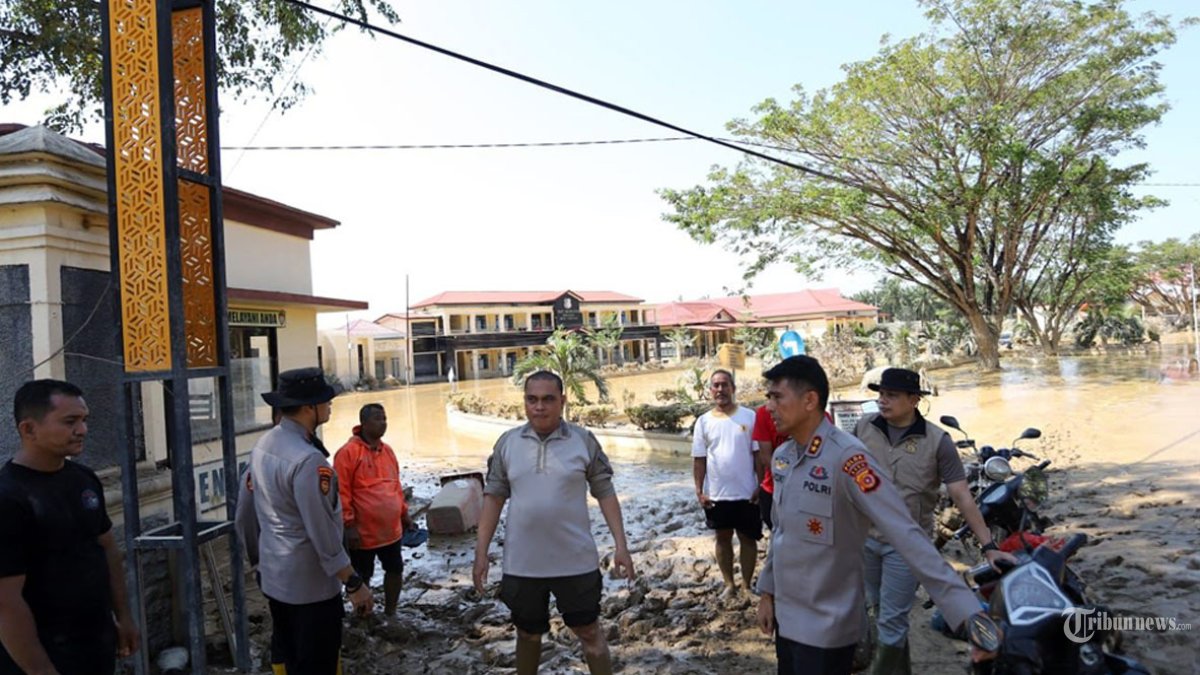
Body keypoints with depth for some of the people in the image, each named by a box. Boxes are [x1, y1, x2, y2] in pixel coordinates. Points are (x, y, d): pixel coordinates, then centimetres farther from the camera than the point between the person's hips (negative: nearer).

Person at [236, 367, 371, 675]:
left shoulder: (262, 446, 2)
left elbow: (245, 515, 11)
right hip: (311, 585, -9)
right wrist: (354, 583, -16)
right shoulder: (308, 459, -25)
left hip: (273, 579, 9)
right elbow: (322, 532, -24)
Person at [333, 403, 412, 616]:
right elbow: (341, 492, -17)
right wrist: (349, 525, -18)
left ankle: (390, 613, 33)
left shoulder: (387, 450, 7)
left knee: (395, 569, 15)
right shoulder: (348, 452, -15)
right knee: (362, 577, 10)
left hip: (391, 529, 7)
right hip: (363, 531, -7)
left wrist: (404, 513, 16)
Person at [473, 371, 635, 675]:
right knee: (528, 635, 19)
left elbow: (605, 493, -2)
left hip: (576, 561, -2)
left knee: (590, 632, 11)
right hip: (522, 564, 2)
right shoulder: (507, 442, -1)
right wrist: (481, 551, -1)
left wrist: (621, 545, -7)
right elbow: (493, 497, 3)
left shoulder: (584, 440, -6)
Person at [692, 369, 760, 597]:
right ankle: (729, 584, 27)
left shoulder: (749, 416, -4)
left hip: (746, 492, -1)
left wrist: (761, 485, -6)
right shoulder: (704, 421, 0)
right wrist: (699, 491, -3)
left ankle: (747, 585, 25)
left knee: (748, 538, 10)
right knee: (723, 538, 13)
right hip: (716, 494, 1)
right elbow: (699, 459, 2)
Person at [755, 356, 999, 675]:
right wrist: (767, 591, 15)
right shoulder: (781, 456, 1)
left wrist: (967, 611, -31)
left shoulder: (846, 457, -22)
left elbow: (907, 535, -27)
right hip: (786, 616, 7)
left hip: (825, 628, -7)